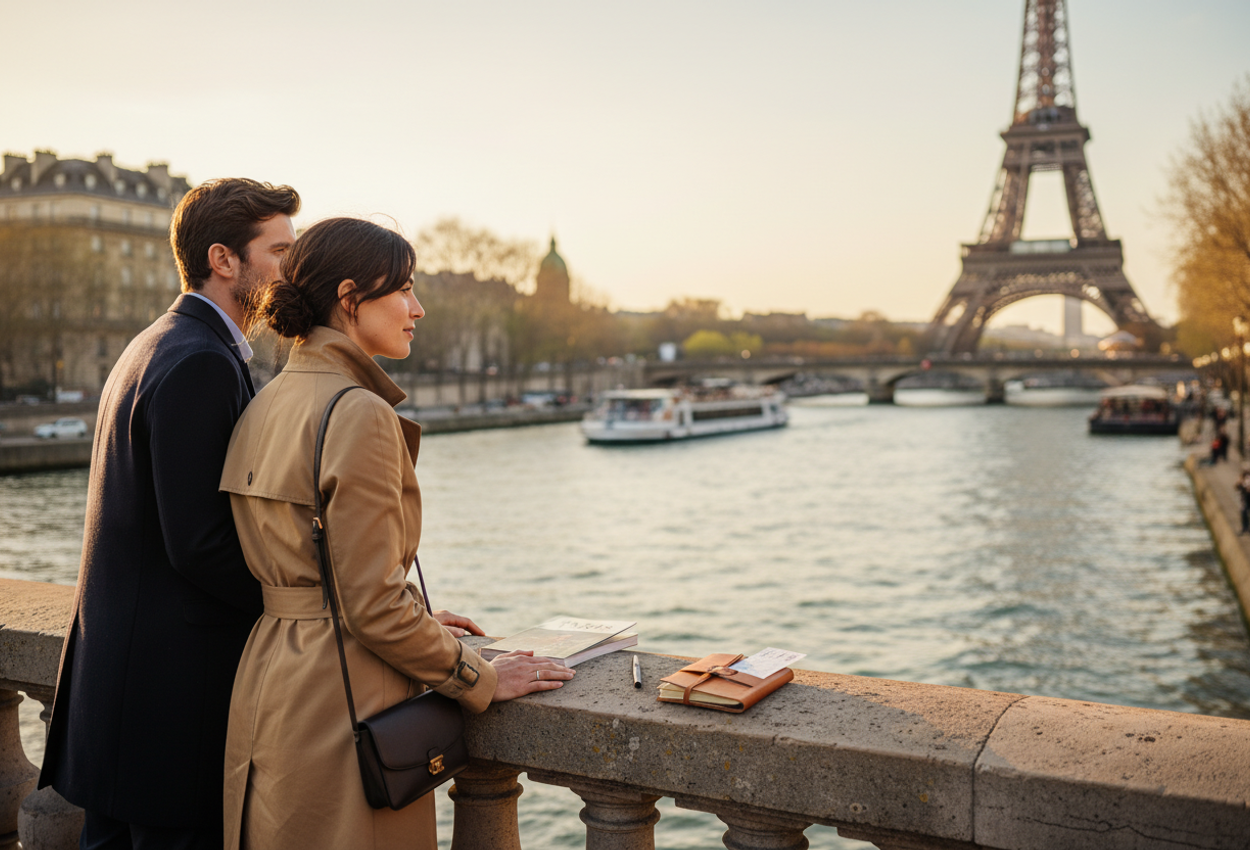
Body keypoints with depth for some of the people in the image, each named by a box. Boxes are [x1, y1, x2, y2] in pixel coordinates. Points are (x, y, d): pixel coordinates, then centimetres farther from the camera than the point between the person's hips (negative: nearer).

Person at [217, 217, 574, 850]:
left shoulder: (267, 403, 7)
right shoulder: (360, 415, -20)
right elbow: (373, 606, -21)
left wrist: (418, 617, 18)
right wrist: (482, 678, -8)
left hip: (263, 682, 9)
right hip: (341, 702, -9)